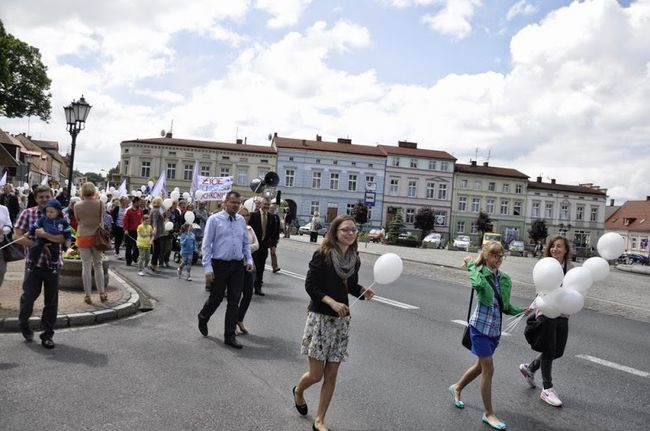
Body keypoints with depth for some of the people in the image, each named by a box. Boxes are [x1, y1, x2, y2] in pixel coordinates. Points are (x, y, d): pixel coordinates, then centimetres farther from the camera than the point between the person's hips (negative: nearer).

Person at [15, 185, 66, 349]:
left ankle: (47, 335, 20)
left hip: (53, 263, 1)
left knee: (51, 301, 7)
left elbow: (64, 238, -11)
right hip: (34, 262, -1)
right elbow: (18, 236, -6)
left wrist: (45, 235, -25)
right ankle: (23, 324, 29)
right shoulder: (27, 213, 2)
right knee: (29, 295, -2)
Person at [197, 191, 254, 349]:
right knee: (216, 298, 9)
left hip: (238, 266, 4)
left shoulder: (241, 220, 8)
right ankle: (203, 318, 41)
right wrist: (208, 268, -12)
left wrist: (249, 260, 1)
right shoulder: (214, 219, -6)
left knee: (234, 302, 5)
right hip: (220, 264, -4)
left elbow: (246, 243, 15)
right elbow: (206, 245, -7)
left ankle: (230, 336, 16)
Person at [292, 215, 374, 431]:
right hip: (320, 317, -5)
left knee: (331, 375, 9)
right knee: (315, 375, 1)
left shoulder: (354, 259, 3)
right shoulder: (322, 255, -14)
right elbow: (310, 285, -13)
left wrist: (364, 291, -8)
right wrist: (332, 302, -23)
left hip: (342, 320, 5)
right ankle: (298, 390, 37)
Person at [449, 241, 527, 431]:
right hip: (480, 327, -7)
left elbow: (506, 306, 11)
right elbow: (477, 284, -39)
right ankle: (488, 413, 13)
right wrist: (471, 265, -24)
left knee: (481, 366, 20)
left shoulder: (505, 279, 4)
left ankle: (457, 388, 45)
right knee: (488, 369, -2)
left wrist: (521, 311, -5)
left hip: (495, 329, 7)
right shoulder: (481, 274, -13)